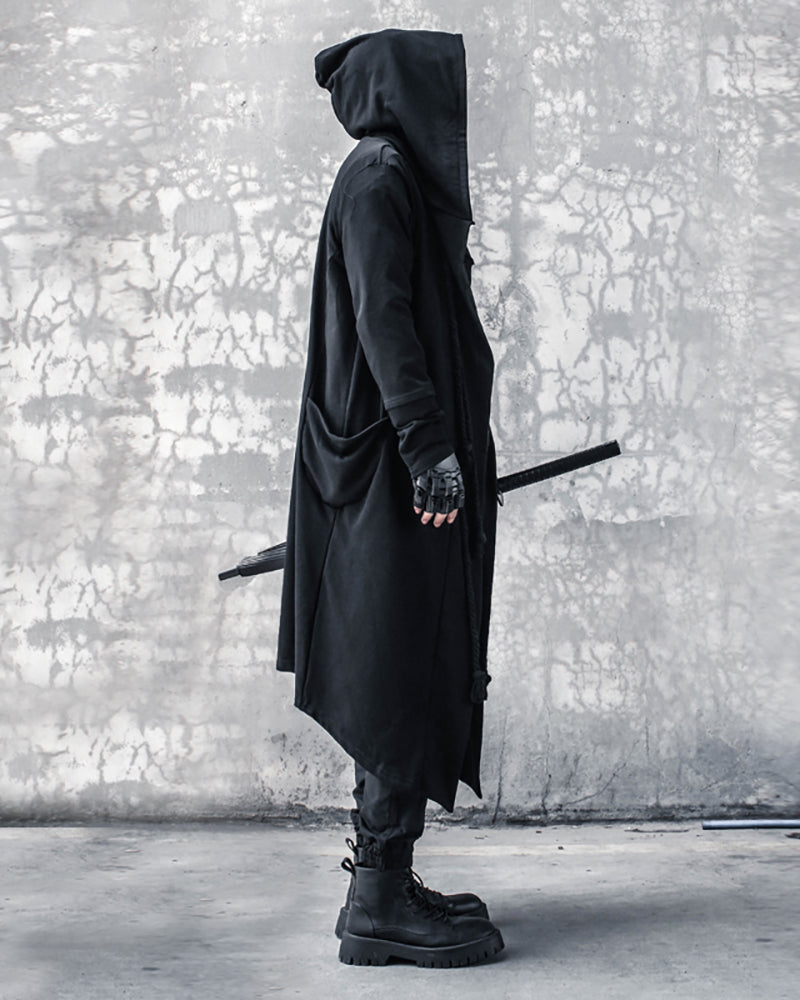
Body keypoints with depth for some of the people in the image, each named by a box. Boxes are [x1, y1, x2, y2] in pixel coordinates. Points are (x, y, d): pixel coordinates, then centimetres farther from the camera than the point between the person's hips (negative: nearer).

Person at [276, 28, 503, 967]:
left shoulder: (394, 180, 22)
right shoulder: (378, 178, -9)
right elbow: (382, 316, -19)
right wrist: (430, 445, -24)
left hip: (391, 459, 11)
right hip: (395, 466, -11)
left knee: (409, 673, 11)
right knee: (405, 670, -9)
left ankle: (384, 881, 17)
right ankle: (379, 902, -5)